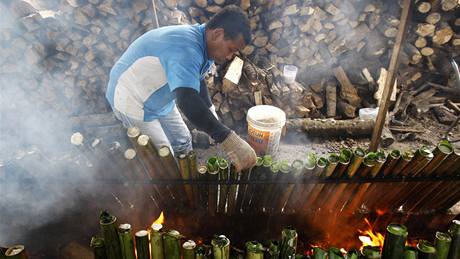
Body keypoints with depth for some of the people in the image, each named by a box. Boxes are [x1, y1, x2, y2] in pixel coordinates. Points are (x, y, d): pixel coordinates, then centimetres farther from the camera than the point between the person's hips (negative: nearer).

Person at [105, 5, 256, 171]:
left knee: (183, 143, 16)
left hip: (159, 99, 9)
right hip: (132, 100, -9)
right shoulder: (186, 49, -36)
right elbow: (188, 101, -49)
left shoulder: (202, 44, -4)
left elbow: (197, 82, 10)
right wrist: (228, 139, -51)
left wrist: (212, 120, 3)